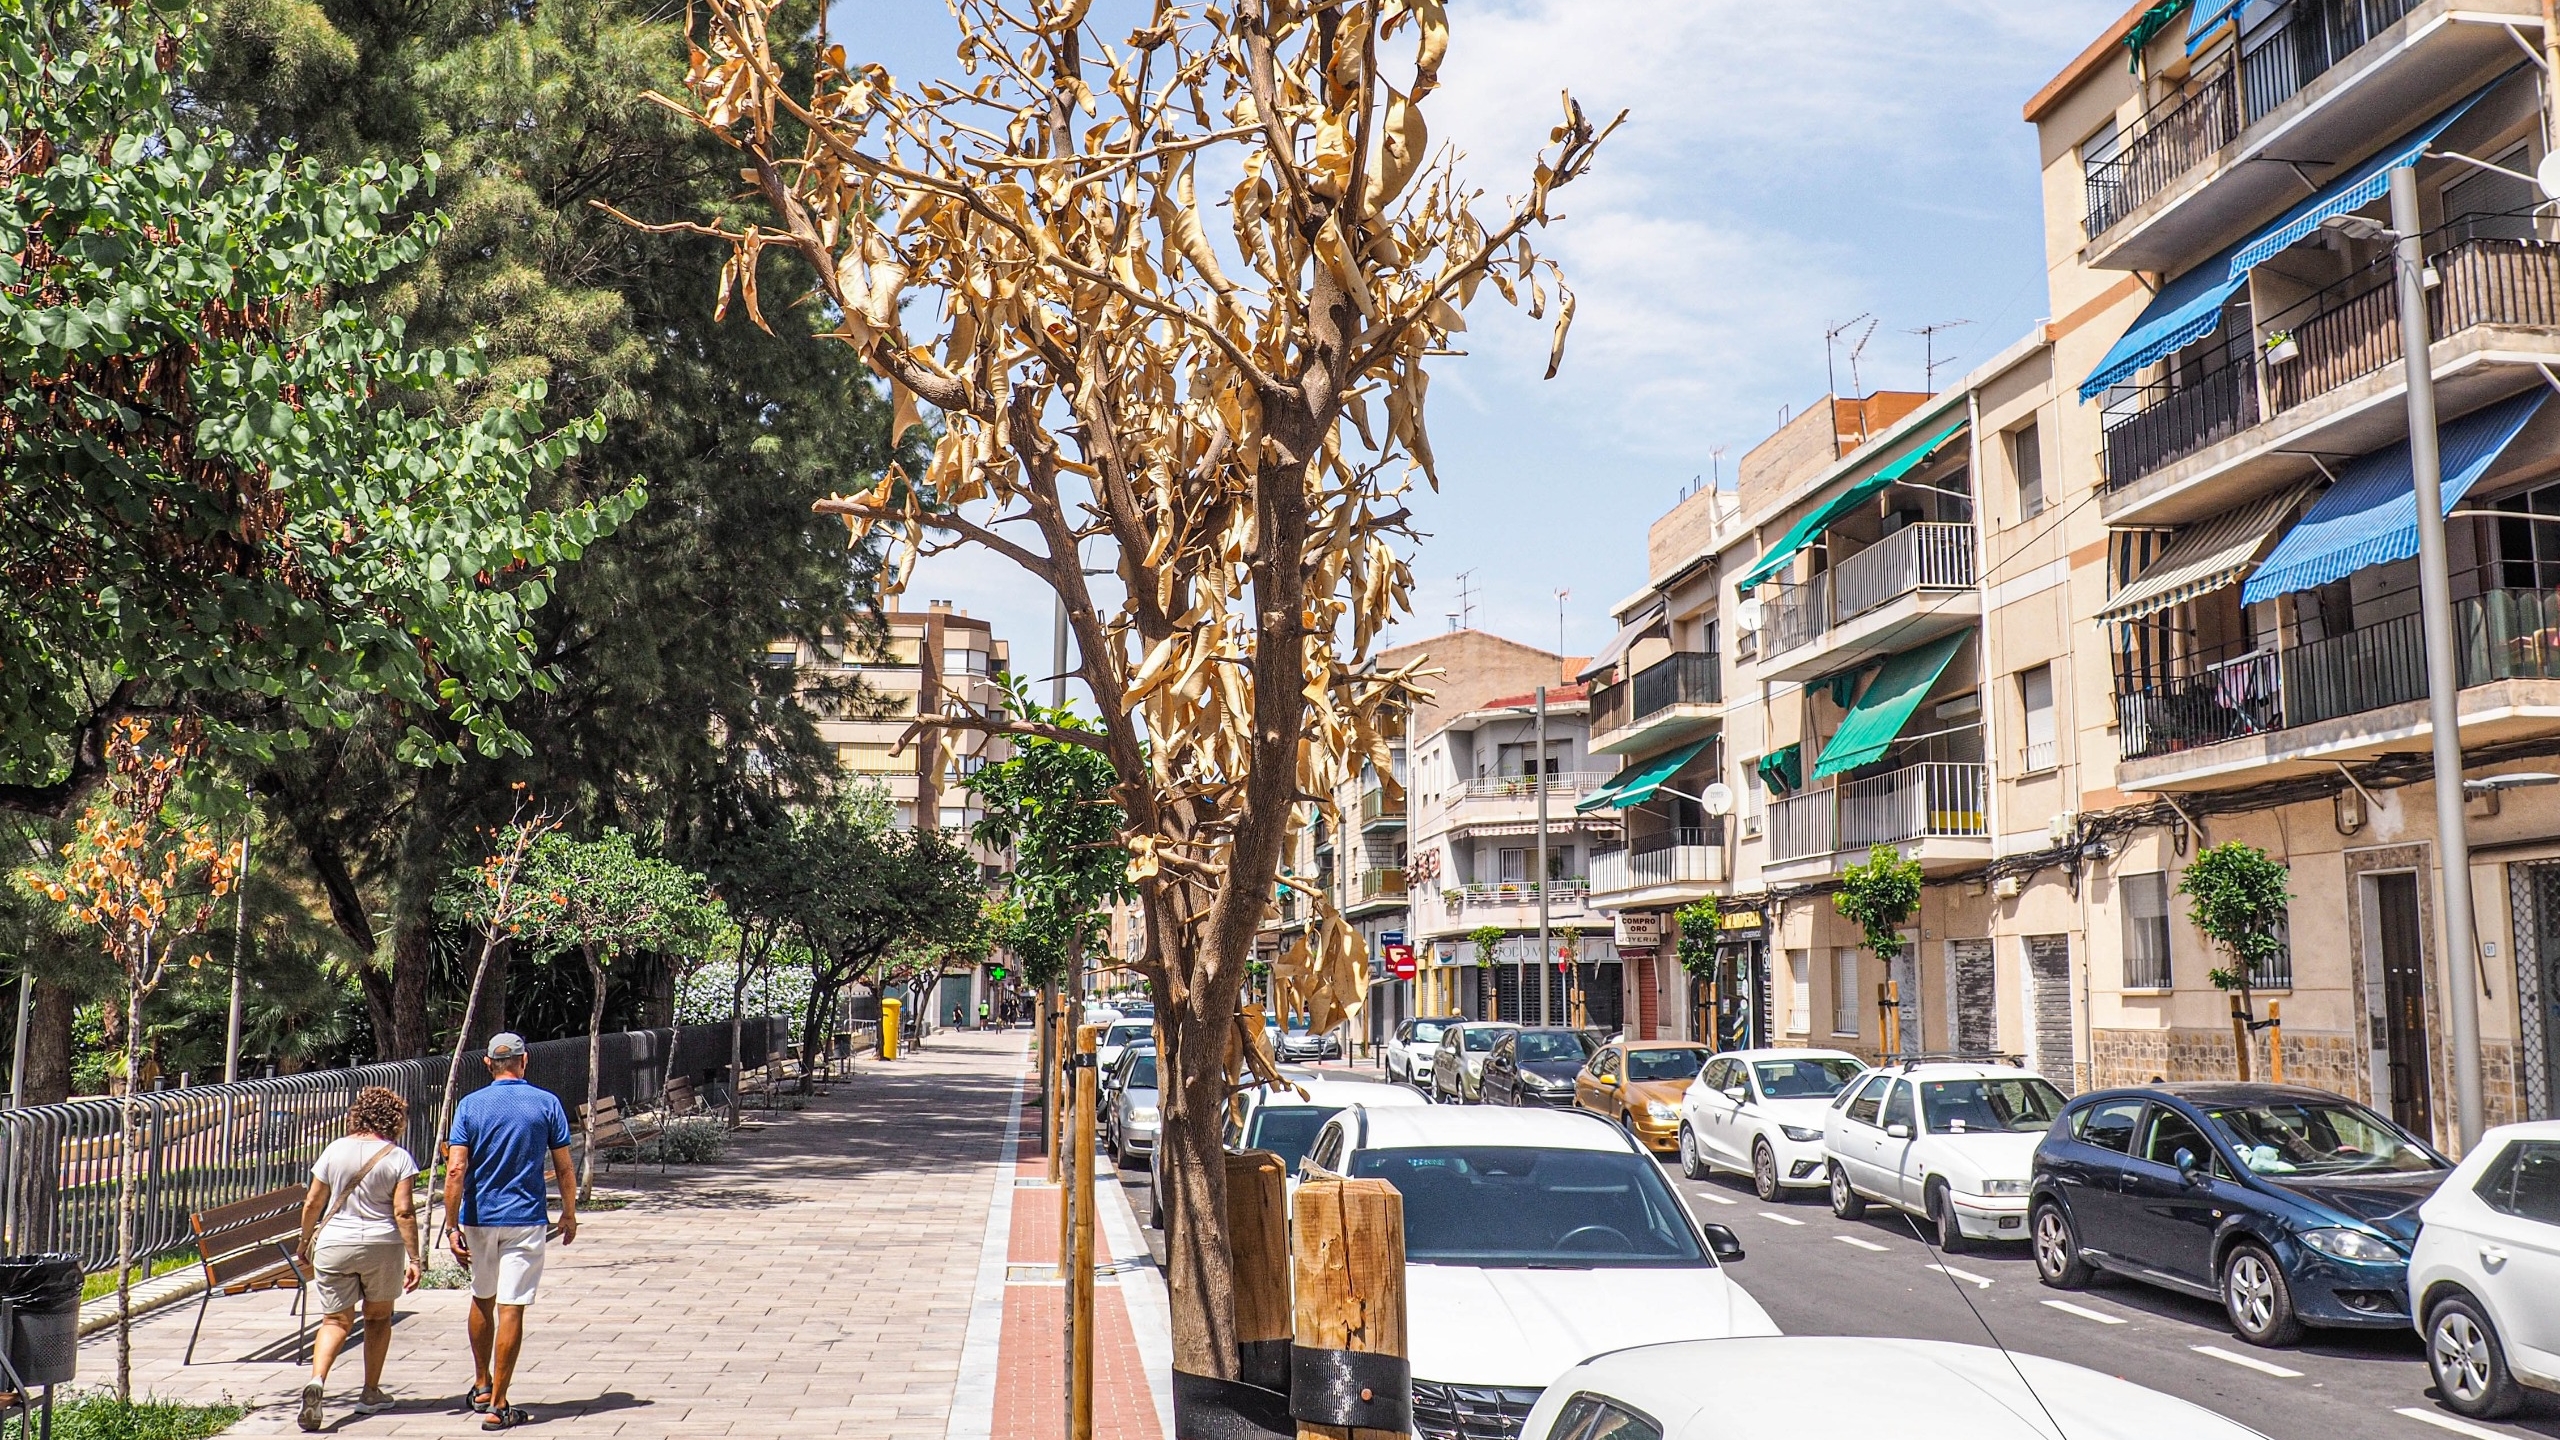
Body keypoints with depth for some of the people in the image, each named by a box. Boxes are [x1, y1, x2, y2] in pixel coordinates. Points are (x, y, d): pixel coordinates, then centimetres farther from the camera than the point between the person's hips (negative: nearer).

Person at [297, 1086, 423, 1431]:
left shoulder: (335, 1150, 2)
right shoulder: (398, 1157, -6)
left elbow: (313, 1202, 5)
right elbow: (404, 1212, -11)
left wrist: (306, 1239, 20)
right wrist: (413, 1259, -8)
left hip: (333, 1244, 1)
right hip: (381, 1247, -1)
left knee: (336, 1320, 6)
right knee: (378, 1317, 17)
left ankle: (317, 1380, -20)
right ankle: (371, 1394, 23)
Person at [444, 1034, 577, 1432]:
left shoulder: (470, 1105, -2)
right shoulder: (547, 1104, -3)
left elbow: (456, 1170, -9)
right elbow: (564, 1168, -1)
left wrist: (453, 1226, -6)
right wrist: (569, 1214, 11)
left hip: (479, 1217, 2)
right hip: (525, 1220, -2)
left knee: (482, 1300, 21)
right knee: (511, 1309, -2)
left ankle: (481, 1386, 32)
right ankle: (498, 1406, -2)